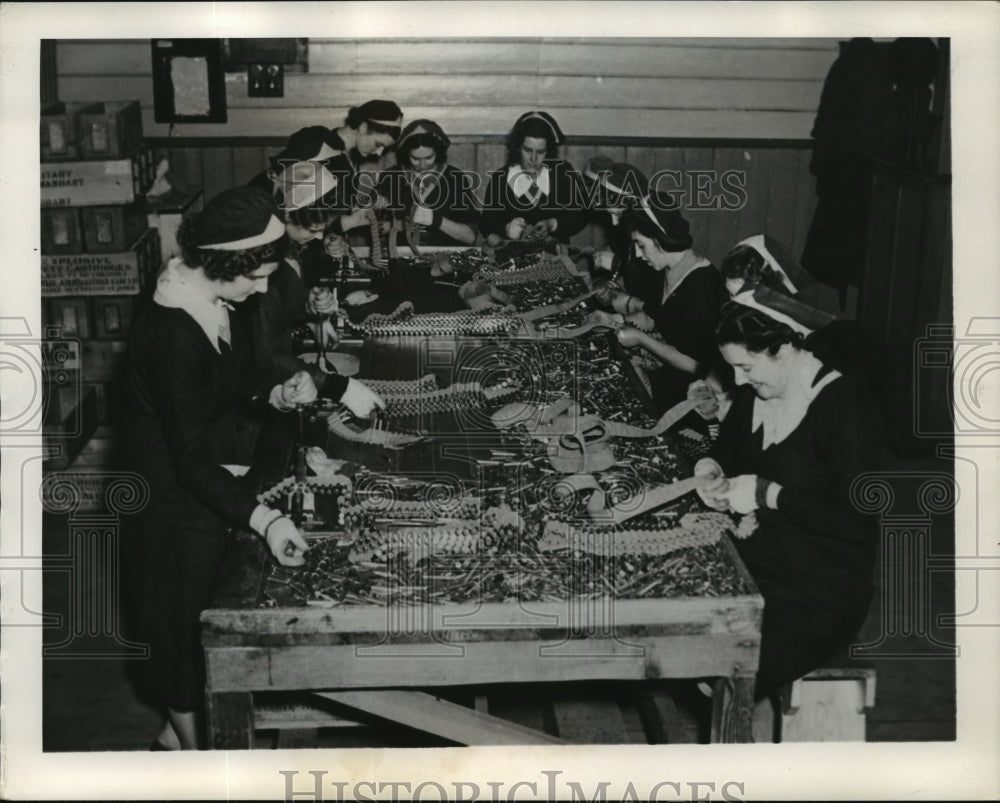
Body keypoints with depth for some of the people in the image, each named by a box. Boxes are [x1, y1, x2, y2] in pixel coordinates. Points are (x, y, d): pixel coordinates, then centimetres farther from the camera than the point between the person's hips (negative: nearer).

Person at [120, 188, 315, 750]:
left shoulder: (216, 306, -2)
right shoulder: (173, 331, -30)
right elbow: (190, 455, -29)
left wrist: (277, 396, -10)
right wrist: (264, 520, -34)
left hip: (209, 480, 9)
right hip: (175, 497, -9)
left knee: (198, 604, 20)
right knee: (180, 610, 8)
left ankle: (180, 722, 39)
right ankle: (190, 740, 27)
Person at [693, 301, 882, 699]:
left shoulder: (843, 408, -17)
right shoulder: (753, 393, 6)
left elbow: (858, 520, -22)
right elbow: (728, 446, 25)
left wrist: (767, 494, -21)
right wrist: (713, 468, 1)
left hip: (820, 594, -7)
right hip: (755, 559, 8)